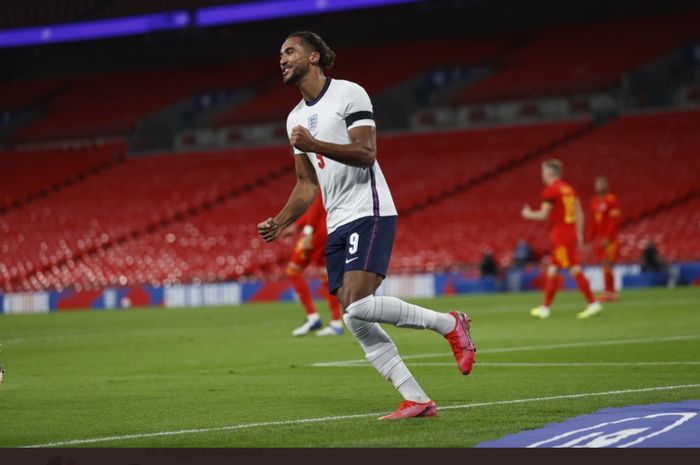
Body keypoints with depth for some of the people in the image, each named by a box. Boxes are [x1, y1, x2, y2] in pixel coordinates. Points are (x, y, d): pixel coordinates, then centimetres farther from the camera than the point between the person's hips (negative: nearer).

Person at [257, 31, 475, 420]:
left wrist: (314, 145, -25)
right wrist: (280, 223, 8)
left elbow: (366, 153, -15)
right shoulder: (296, 118, 19)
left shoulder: (349, 94, -5)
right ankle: (416, 400, 1)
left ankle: (449, 324, -5)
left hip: (369, 213, -8)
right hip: (337, 227, 8)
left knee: (357, 306, -24)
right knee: (357, 323, -2)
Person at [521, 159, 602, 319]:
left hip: (560, 235, -9)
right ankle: (545, 307, 17)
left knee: (575, 269, -9)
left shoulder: (550, 190, -11)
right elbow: (579, 213, 14)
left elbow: (543, 215, -11)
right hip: (571, 233, 9)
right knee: (552, 269, 13)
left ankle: (593, 303, -12)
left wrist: (528, 214, 8)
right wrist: (579, 234, 18)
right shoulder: (569, 188, 14)